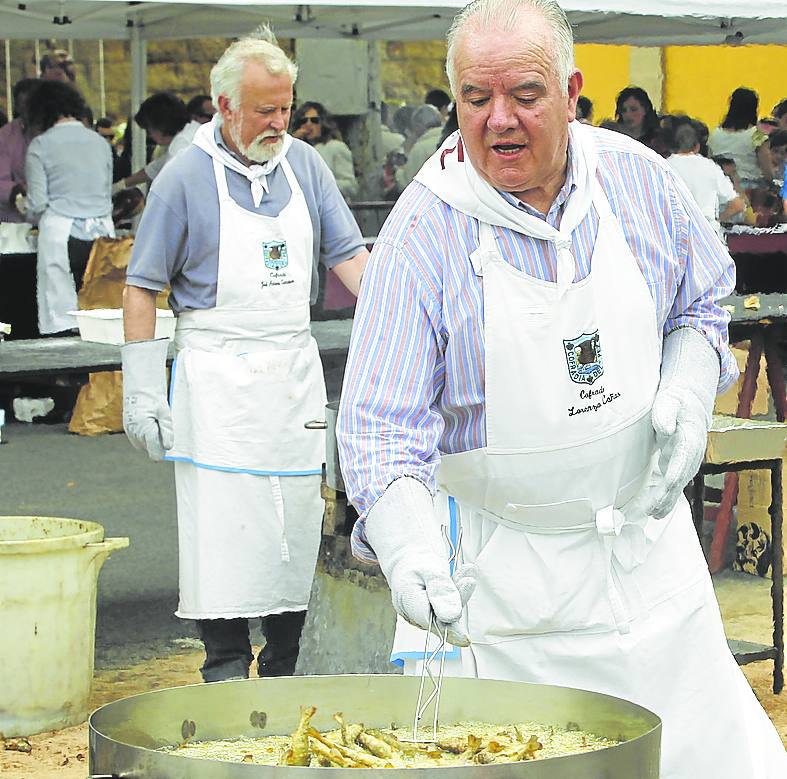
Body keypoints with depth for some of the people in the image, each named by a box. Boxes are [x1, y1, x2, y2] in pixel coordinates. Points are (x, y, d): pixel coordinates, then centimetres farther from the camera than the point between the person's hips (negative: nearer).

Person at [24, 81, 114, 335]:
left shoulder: (41, 145, -1)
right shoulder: (100, 142, 12)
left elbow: (37, 205, -1)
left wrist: (33, 218, 20)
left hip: (60, 232, -4)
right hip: (102, 231, 4)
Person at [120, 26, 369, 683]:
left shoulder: (304, 164, 7)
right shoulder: (186, 178, -5)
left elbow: (350, 257, 10)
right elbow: (141, 289, -2)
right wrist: (142, 391, -7)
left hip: (295, 373, 5)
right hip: (217, 377, -4)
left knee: (297, 528, 7)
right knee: (223, 530, -6)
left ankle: (283, 671, 17)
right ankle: (227, 669, 2)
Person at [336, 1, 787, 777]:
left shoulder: (636, 178, -2)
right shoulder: (421, 233, -16)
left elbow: (701, 297, 15)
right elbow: (382, 422, -19)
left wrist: (689, 387, -5)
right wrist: (406, 540, -36)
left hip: (645, 535, 4)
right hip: (500, 562, -3)